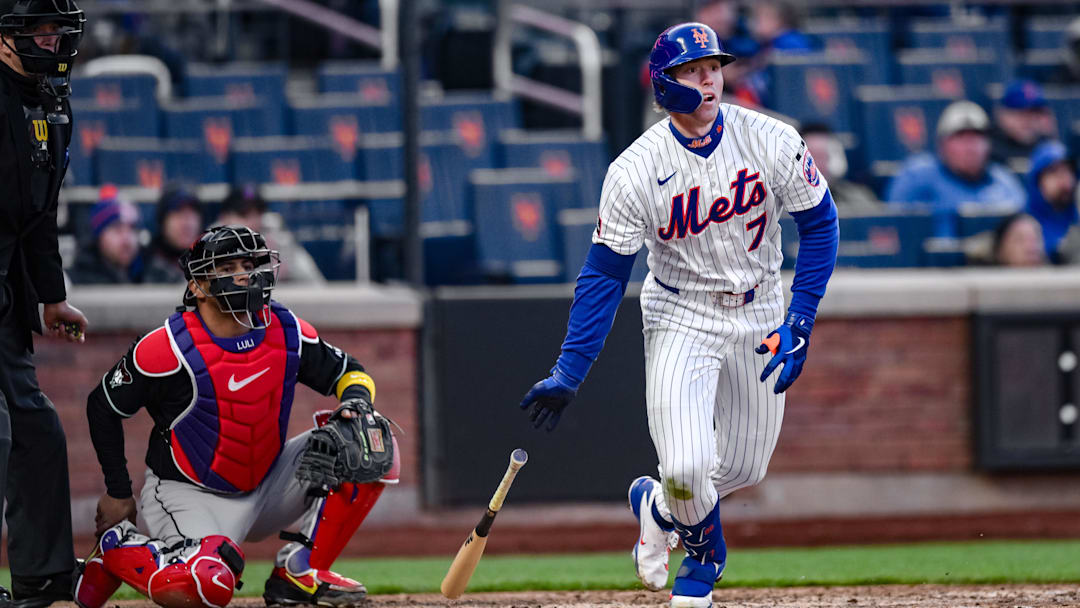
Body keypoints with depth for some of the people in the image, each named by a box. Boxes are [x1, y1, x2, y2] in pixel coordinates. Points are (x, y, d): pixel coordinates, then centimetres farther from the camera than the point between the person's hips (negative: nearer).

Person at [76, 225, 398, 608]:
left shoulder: (287, 333, -4)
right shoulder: (169, 348, -19)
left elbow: (348, 372, 11)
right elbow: (104, 407, -6)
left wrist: (356, 400, -15)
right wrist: (118, 492, -1)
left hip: (265, 485, 6)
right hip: (189, 495, -6)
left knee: (374, 445, -9)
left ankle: (301, 571, -5)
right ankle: (115, 547, -2)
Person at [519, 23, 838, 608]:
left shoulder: (773, 142, -15)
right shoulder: (635, 171, -19)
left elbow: (819, 224, -3)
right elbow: (604, 275, -13)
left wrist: (800, 322, -13)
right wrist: (568, 373, -18)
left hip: (758, 317, 3)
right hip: (681, 320, -3)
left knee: (744, 468, 9)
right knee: (686, 467, -18)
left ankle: (656, 504, 42)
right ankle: (703, 552, 18)